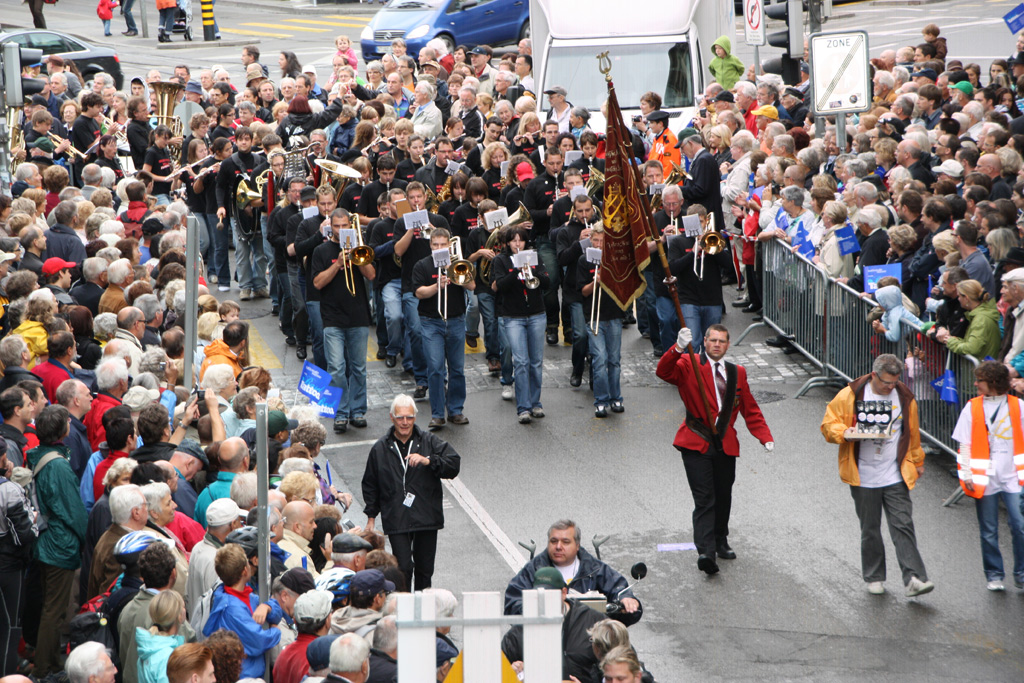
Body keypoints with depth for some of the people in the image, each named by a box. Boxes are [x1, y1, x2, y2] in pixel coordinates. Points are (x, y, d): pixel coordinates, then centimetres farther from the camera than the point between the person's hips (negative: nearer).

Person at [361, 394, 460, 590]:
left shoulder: (428, 441, 4)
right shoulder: (381, 448, 7)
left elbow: (454, 464, -5)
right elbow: (370, 485, 16)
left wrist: (427, 461, -19)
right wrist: (371, 517, 12)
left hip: (427, 517, 1)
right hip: (396, 520, -1)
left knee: (425, 568, 8)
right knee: (403, 567, -13)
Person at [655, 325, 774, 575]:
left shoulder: (737, 373, 13)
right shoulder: (689, 366, -2)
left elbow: (750, 410, 16)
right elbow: (664, 372, -21)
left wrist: (765, 437, 3)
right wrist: (678, 349, -39)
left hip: (726, 446, 5)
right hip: (697, 444, -5)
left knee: (723, 498, 15)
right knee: (704, 499, -13)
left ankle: (720, 543, 35)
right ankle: (705, 552, -20)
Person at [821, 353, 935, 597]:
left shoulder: (904, 397, 4)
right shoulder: (850, 395, -4)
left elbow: (912, 433, 19)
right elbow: (829, 423, 1)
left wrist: (916, 462, 27)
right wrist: (844, 432, -20)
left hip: (896, 477, 1)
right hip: (863, 478, -1)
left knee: (903, 526, -7)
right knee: (870, 530, 8)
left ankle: (914, 578, -10)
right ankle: (874, 578, 21)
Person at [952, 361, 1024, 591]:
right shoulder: (972, 408, 5)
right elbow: (965, 445, 4)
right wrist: (966, 474, -3)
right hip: (984, 479, 1)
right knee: (989, 531, 4)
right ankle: (994, 575, 17)